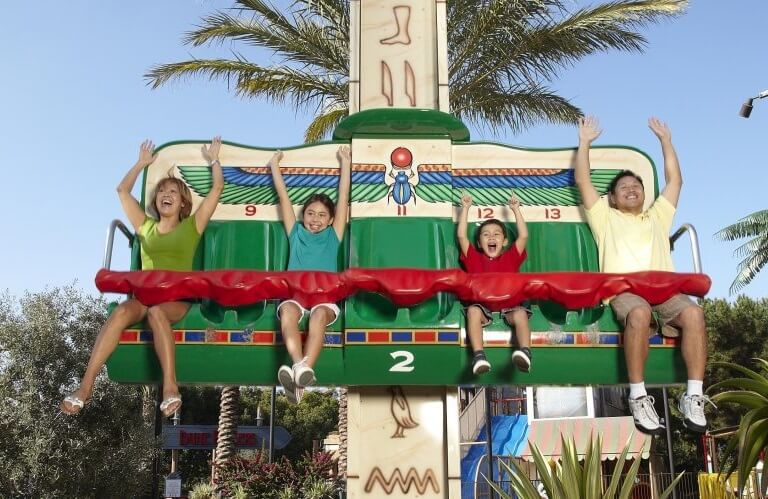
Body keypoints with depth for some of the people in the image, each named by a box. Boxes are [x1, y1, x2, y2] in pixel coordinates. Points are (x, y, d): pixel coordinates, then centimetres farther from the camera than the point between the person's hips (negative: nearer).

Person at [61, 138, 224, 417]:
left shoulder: (192, 226, 16)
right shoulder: (145, 227, 24)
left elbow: (217, 188, 14)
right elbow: (122, 190, 30)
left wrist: (213, 159, 26)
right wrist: (142, 163, 38)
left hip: (178, 297, -2)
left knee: (156, 311, -39)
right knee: (121, 312, -32)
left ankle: (170, 386, -47)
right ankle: (86, 386, -40)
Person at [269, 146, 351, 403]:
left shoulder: (332, 236, 24)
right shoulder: (296, 233, 26)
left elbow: (343, 198, 24)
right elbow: (283, 197, 29)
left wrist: (346, 163, 28)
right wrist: (274, 165, 32)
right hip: (294, 293, 1)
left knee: (319, 314, -37)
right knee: (287, 310, -36)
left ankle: (300, 372, -57)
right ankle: (300, 368, -57)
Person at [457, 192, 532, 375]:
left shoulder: (510, 258, 22)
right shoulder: (475, 258, 21)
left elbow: (523, 236, 13)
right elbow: (461, 236, 14)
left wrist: (516, 210, 12)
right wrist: (465, 208, 14)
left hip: (509, 304, 0)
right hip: (482, 304, 0)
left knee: (520, 313, -32)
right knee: (473, 311, -33)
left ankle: (525, 352, -48)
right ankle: (479, 356, -46)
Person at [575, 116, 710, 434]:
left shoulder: (657, 216, 36)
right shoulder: (605, 217, 26)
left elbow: (675, 180, 35)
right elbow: (582, 182, 21)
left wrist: (665, 140, 37)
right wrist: (585, 142, 25)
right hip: (623, 288, -3)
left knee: (693, 313, -30)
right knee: (640, 314, -39)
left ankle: (694, 396, -30)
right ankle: (638, 397, -34)